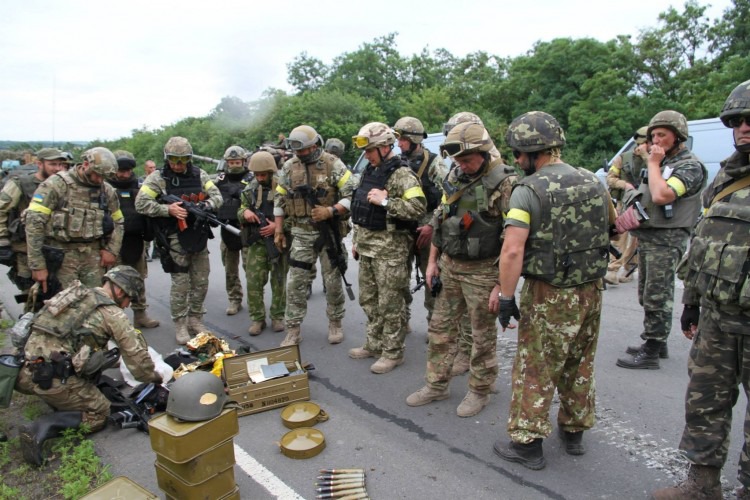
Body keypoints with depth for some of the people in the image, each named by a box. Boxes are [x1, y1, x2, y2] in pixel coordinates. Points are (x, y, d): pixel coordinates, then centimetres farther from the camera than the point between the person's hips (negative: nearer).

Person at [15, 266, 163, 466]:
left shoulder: (75, 295, 17)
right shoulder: (112, 314, -4)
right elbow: (135, 352, -2)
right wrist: (153, 377, 15)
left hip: (26, 373, 8)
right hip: (55, 379, -8)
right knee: (98, 414, 7)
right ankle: (43, 427, -11)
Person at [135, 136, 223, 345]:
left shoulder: (199, 175, 6)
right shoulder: (158, 178, -4)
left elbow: (217, 196, 3)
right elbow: (141, 204, -9)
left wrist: (205, 205, -18)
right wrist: (168, 209, -20)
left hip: (199, 236, 4)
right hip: (175, 239, -4)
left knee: (201, 282, 11)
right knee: (180, 284, 0)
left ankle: (195, 320, 27)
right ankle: (180, 325, 13)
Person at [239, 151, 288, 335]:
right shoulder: (250, 188, 8)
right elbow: (240, 210, 15)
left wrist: (278, 225, -19)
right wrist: (245, 212, -9)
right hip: (256, 242, 3)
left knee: (279, 282, 8)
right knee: (253, 282, 0)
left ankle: (277, 317, 22)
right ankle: (257, 318, 13)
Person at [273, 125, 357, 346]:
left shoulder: (333, 164, -7)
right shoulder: (288, 167, 5)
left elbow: (352, 194, -11)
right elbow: (279, 199, 12)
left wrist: (330, 211, -24)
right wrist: (278, 231, 10)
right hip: (301, 234, 3)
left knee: (333, 281, 7)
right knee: (296, 283, 2)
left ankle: (335, 324, 25)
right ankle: (293, 330, 12)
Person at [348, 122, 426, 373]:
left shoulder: (402, 174, -14)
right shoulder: (369, 170, 13)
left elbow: (418, 208, -26)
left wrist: (385, 201, -25)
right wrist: (356, 240, 19)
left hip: (390, 248, -9)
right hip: (367, 246, 9)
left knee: (390, 304, 1)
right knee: (368, 299, 17)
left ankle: (393, 352, 15)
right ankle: (374, 344, 32)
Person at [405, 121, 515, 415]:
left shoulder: (505, 184, -16)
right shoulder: (454, 178, 6)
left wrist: (502, 284, -19)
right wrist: (433, 261, 12)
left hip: (482, 272, -6)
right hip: (449, 266, 7)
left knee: (482, 336, 9)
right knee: (440, 328, 14)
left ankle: (479, 391, 27)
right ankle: (437, 385, 30)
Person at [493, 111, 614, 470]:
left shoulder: (528, 190, -16)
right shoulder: (592, 182, 5)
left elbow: (512, 251, -23)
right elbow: (613, 222, 22)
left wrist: (506, 298, -16)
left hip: (549, 296, -6)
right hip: (591, 291, 7)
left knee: (535, 371, 6)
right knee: (580, 366, 21)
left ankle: (527, 443, 15)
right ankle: (574, 432, 37)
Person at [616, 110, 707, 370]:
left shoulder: (690, 166, -12)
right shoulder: (663, 162, 16)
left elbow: (661, 196, -26)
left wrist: (653, 163, -15)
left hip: (666, 240, -9)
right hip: (646, 236, 9)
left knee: (657, 298, -5)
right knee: (647, 296, 17)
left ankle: (650, 353, 1)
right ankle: (656, 343, 30)